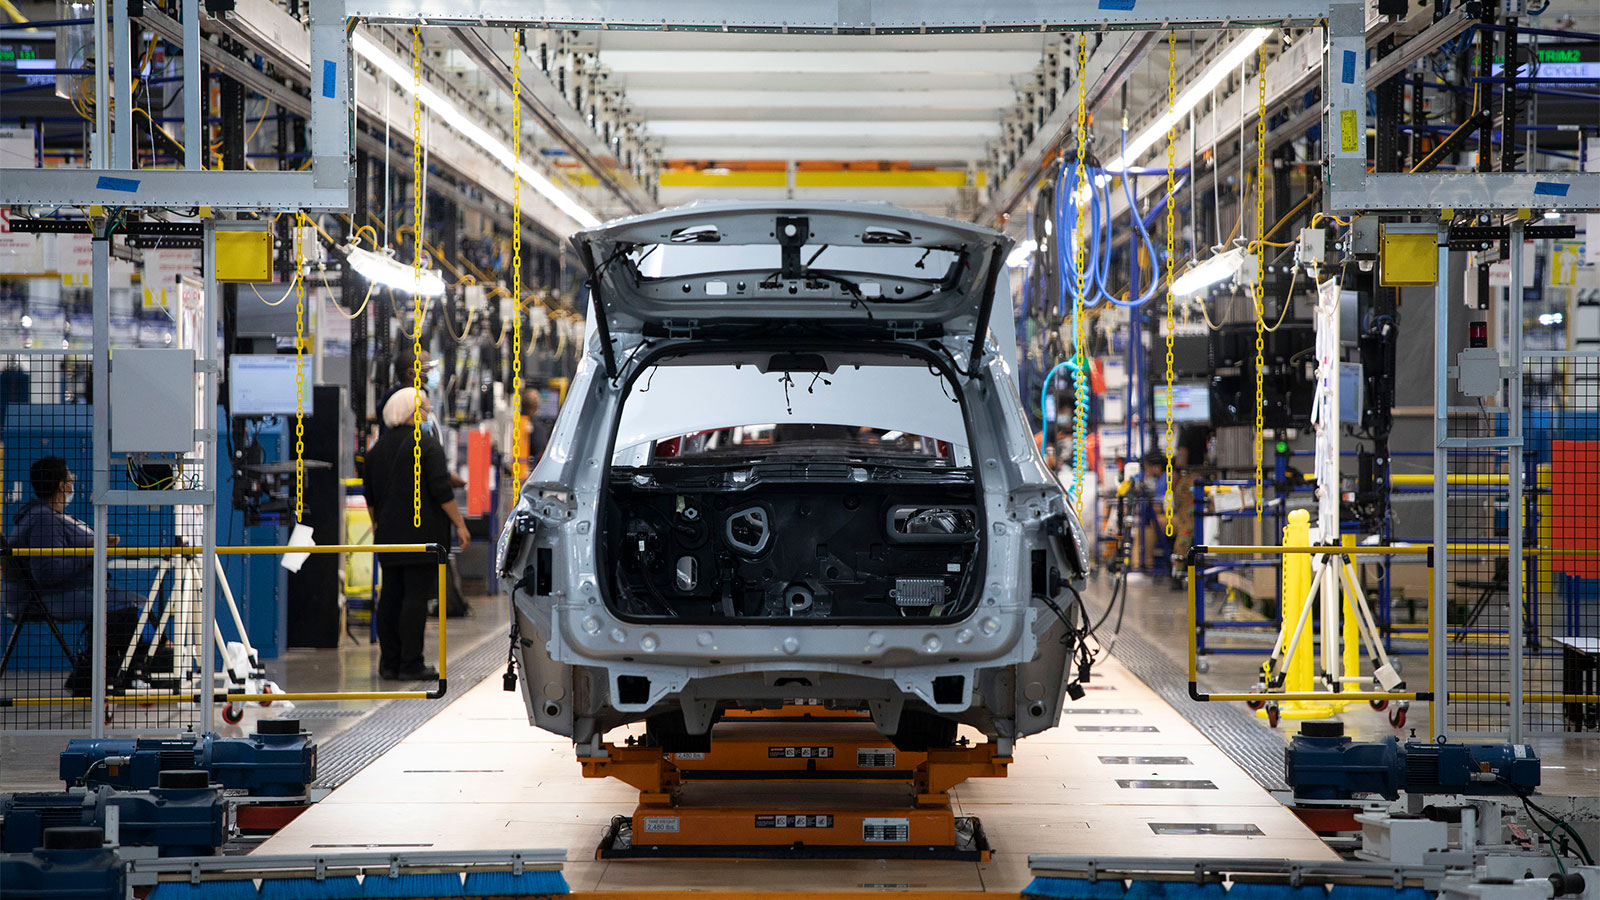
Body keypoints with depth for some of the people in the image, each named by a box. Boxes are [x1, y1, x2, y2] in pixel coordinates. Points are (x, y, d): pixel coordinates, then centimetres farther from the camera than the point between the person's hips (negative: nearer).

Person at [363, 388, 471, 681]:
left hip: (389, 534, 7)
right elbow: (442, 490, -14)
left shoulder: (378, 447, 10)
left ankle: (389, 662, 11)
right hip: (422, 533, -7)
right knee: (416, 597, -5)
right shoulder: (426, 443, -10)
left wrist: (378, 524, 27)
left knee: (390, 597, 9)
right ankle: (410, 664, -6)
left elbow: (370, 494, 16)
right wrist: (459, 524, -8)